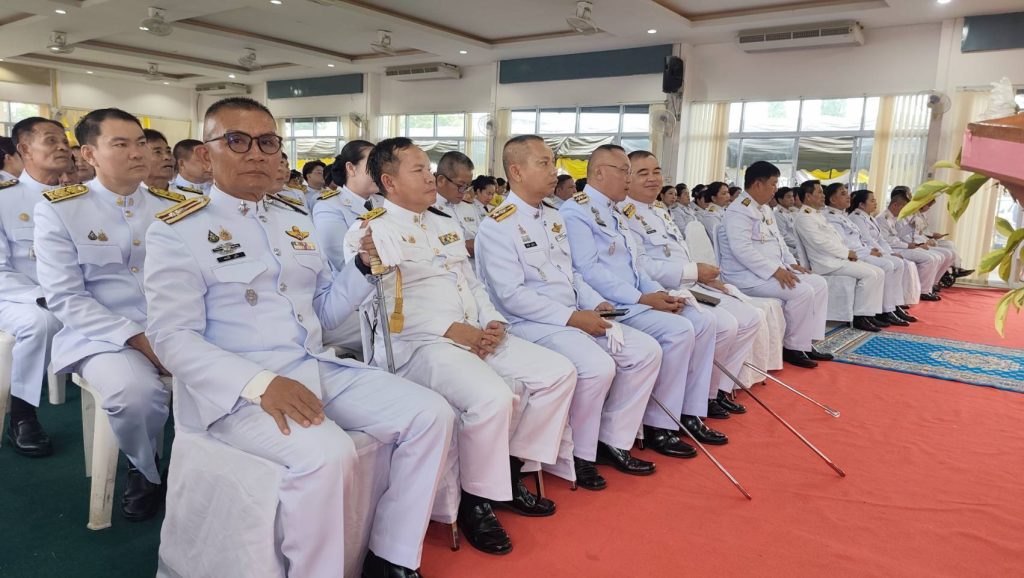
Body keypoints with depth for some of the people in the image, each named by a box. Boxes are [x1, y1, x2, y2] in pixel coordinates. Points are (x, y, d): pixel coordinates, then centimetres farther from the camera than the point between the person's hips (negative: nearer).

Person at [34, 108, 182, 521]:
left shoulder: (173, 207, 9)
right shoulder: (58, 211, -1)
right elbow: (64, 298, -7)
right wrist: (137, 338, -18)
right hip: (103, 336, -3)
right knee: (134, 393, -34)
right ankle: (144, 470, 2)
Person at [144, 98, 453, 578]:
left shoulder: (296, 221, 16)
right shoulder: (177, 232, -3)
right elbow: (172, 338, -12)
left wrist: (364, 263, 1)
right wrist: (261, 383, -26)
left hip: (317, 367, 7)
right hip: (236, 387, -6)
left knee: (432, 414, -8)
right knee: (327, 456, -34)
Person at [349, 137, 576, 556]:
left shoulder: (445, 225, 22)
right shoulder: (372, 230, -3)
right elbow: (383, 305, -15)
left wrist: (493, 322, 2)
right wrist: (450, 329, -19)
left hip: (478, 335, 8)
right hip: (418, 344, -8)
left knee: (559, 373, -4)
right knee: (493, 397, -33)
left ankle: (511, 471, 8)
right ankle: (477, 501, -7)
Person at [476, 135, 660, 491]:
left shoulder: (553, 218, 16)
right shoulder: (497, 226, -11)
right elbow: (512, 295, -19)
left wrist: (596, 303, 3)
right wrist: (572, 318, -20)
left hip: (575, 316, 9)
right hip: (530, 325, -9)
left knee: (646, 350, -2)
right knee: (598, 366, -30)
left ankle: (613, 441, 8)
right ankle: (579, 455, -5)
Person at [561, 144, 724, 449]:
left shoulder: (617, 213, 21)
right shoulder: (576, 212, -9)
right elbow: (589, 271, -18)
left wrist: (658, 292, 3)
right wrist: (642, 298, -19)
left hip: (636, 298, 10)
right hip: (610, 306, -10)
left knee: (703, 321, 0)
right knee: (679, 330, -23)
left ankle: (689, 414, 7)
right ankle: (657, 427, -11)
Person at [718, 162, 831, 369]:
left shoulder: (765, 209, 17)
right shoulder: (739, 211, -15)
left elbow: (778, 240, 24)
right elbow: (742, 250, -26)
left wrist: (791, 263, 7)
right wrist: (775, 270, -26)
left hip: (773, 270, 11)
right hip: (748, 276, -11)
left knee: (819, 284, 3)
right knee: (802, 292, -24)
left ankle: (806, 343, 3)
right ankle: (792, 348, -7)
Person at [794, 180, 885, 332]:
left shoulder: (818, 214, 21)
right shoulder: (804, 217, -11)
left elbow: (834, 238, 20)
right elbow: (821, 243, -19)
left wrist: (848, 253, 2)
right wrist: (847, 253, -12)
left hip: (838, 258, 10)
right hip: (827, 262, -10)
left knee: (879, 273, 1)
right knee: (869, 274, -21)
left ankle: (869, 313, -1)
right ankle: (860, 317, -13)